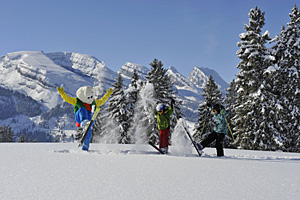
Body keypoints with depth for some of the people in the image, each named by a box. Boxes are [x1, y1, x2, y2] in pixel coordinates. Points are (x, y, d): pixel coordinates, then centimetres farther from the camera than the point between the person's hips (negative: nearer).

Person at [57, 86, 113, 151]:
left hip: (88, 120, 4)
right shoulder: (77, 101, 0)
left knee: (88, 133, -13)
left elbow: (101, 101, 25)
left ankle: (85, 148, 2)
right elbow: (68, 98, -6)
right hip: (80, 118, -4)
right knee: (82, 109, -34)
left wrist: (108, 94, 23)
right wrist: (62, 93, -19)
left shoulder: (94, 102, 12)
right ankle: (83, 124, -61)